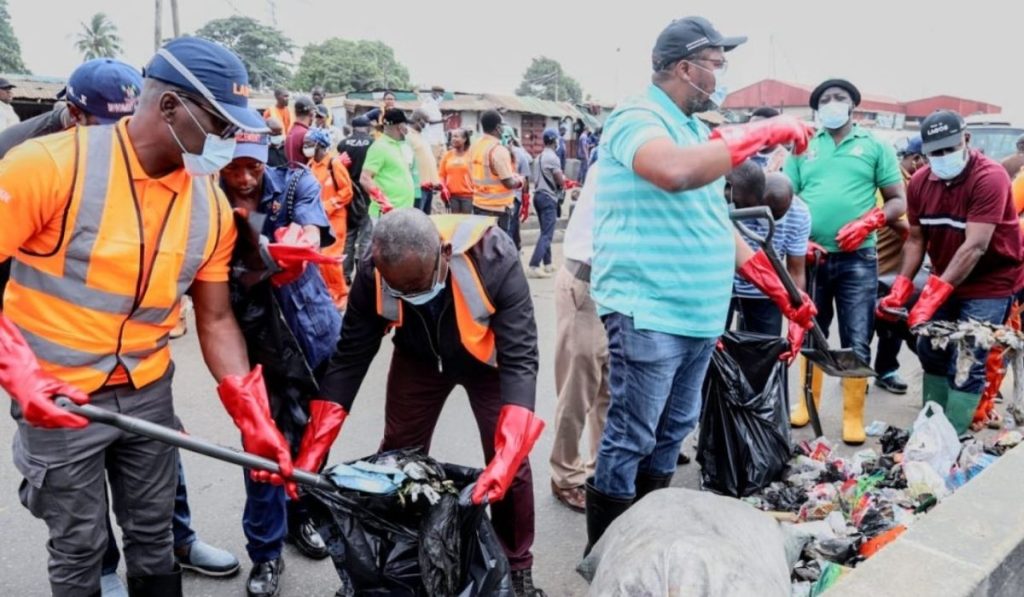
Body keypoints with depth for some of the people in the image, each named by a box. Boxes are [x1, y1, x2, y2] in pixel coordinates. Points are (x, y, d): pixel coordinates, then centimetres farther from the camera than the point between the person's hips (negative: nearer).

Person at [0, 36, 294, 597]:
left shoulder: (210, 206, -4)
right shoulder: (50, 164, -19)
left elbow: (215, 319, 1)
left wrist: (252, 417, -7)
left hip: (148, 392, 4)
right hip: (56, 398, -4)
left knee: (153, 535, 18)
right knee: (80, 549, 11)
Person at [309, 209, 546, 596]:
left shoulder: (494, 260, -40)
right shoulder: (372, 274, -30)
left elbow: (520, 358, -39)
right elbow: (350, 357, -21)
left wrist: (507, 453, -50)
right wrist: (314, 449, -25)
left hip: (487, 358, -2)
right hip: (419, 358, 3)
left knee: (508, 461, -7)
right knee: (397, 453, 8)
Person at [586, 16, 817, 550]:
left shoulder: (694, 130, 16)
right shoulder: (638, 118, -11)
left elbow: (716, 225, 20)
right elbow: (675, 172, -35)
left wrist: (782, 295, 18)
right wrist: (761, 133, -22)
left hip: (698, 316, 9)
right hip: (647, 314, -9)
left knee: (670, 435, 18)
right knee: (627, 442, 0)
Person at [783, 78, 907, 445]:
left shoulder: (874, 146, 6)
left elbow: (898, 201, 4)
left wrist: (868, 222, -14)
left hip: (857, 260, -2)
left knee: (856, 342, 0)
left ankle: (853, 416, 9)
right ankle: (808, 402, 27)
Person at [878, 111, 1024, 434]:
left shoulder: (990, 177, -23)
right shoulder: (920, 181, -4)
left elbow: (975, 246, -30)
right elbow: (916, 239, -1)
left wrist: (934, 295, -35)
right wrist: (900, 289, -14)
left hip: (991, 283, -6)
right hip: (943, 280, 6)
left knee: (970, 364, -9)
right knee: (931, 352, 11)